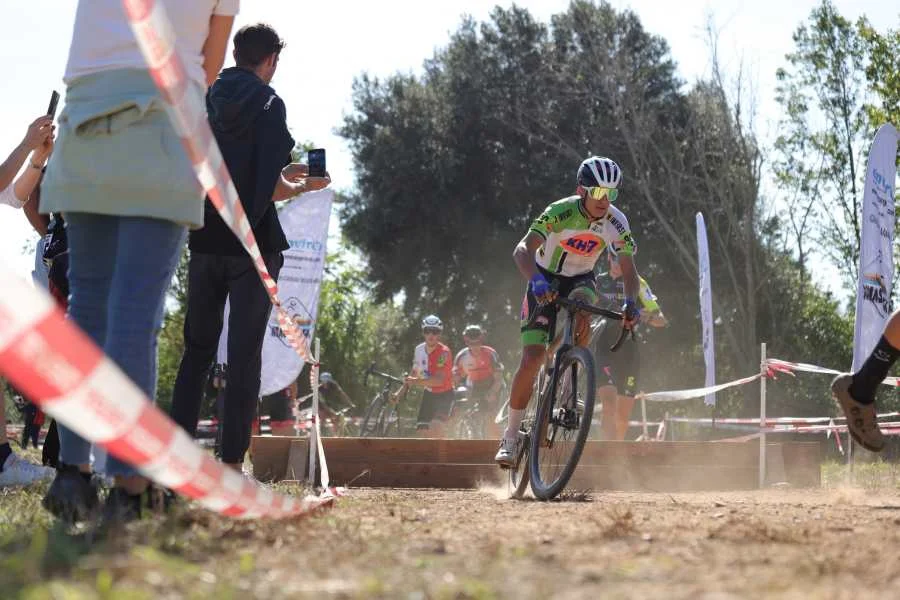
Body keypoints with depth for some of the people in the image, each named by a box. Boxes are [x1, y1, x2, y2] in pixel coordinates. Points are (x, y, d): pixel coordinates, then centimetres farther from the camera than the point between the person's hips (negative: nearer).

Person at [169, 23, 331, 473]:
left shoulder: (203, 102, 7)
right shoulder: (268, 105, -8)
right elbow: (273, 189, -14)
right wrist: (305, 185, 6)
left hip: (205, 242, 5)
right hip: (253, 243, -4)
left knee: (197, 347, 14)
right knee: (245, 353, -2)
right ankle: (232, 461, -5)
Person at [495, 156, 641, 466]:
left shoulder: (616, 222, -18)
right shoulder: (560, 213, -29)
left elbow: (629, 271, -17)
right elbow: (522, 250, -38)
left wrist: (631, 303, -37)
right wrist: (535, 280, -58)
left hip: (580, 280, 2)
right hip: (546, 281, -2)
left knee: (582, 317, -34)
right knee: (532, 358, -13)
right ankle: (511, 435, 0)